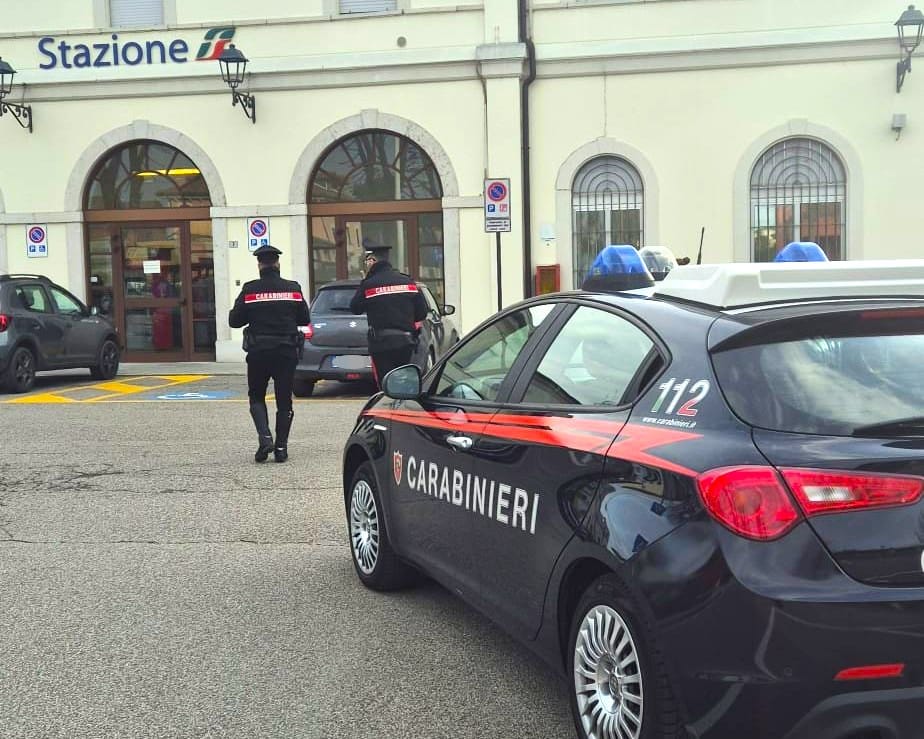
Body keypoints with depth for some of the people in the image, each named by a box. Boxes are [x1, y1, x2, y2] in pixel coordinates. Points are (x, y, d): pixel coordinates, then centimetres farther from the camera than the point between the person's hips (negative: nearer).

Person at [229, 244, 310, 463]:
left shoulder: (250, 290, -6)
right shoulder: (293, 289, 0)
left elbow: (234, 320, -4)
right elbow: (305, 319, 5)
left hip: (258, 351, -1)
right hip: (287, 351, 1)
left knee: (256, 397, 14)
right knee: (284, 400, 9)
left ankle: (265, 437, -5)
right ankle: (281, 447, 7)